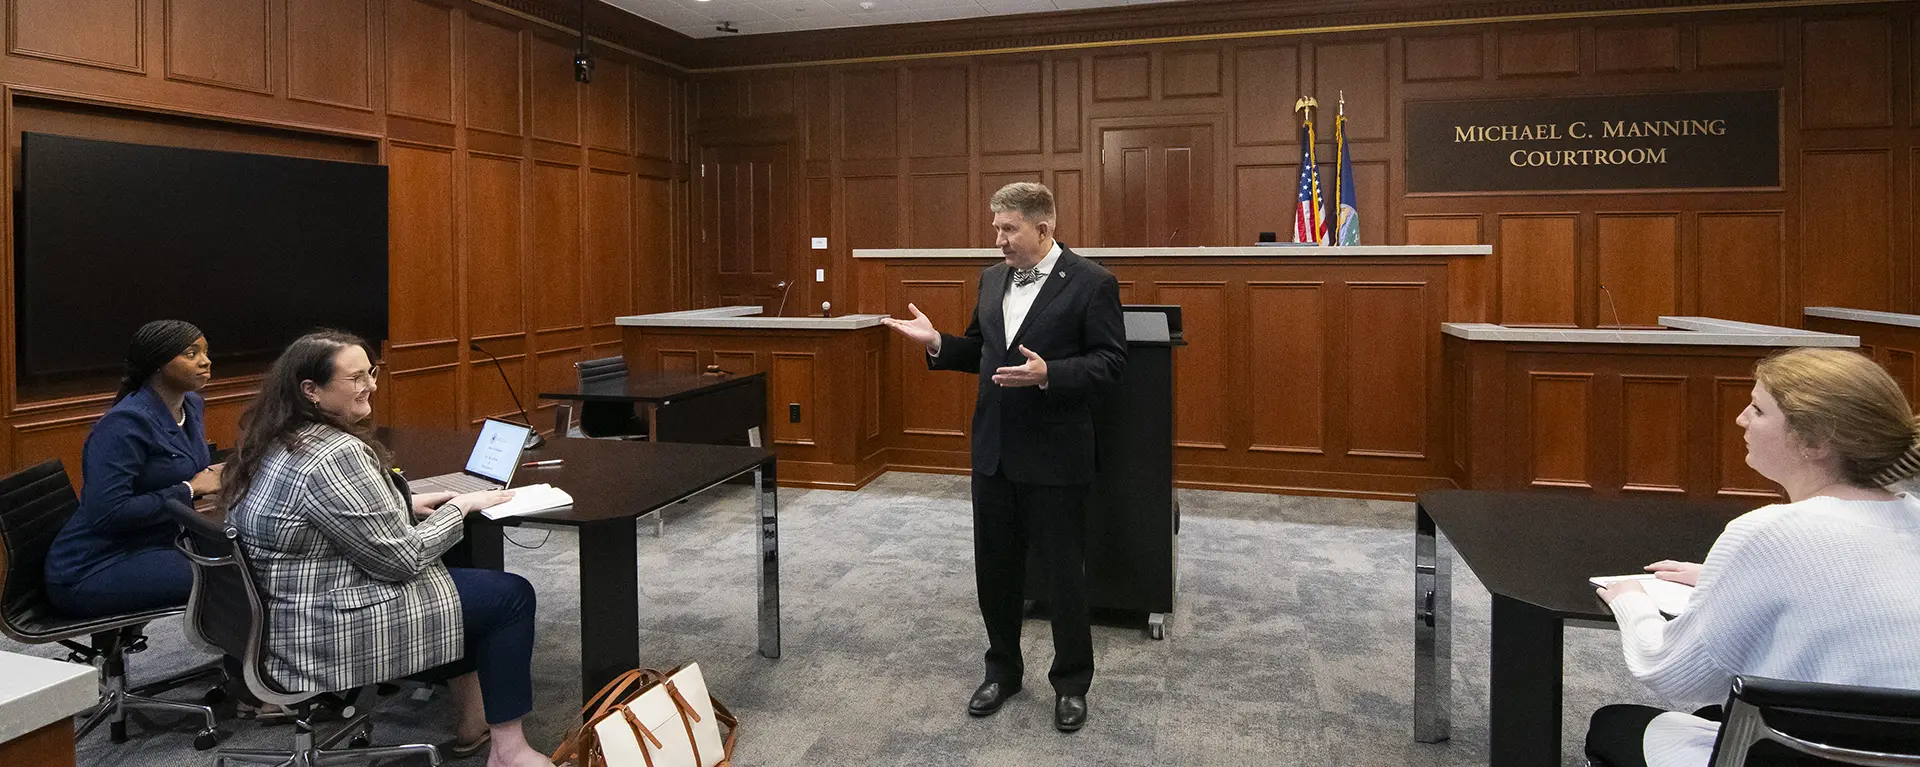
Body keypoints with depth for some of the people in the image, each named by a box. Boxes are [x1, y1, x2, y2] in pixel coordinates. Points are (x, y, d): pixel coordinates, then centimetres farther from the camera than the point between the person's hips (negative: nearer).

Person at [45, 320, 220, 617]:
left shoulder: (192, 405, 5)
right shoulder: (126, 423, -21)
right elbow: (107, 513, -28)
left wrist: (212, 476, -2)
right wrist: (190, 489, -20)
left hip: (152, 547, 9)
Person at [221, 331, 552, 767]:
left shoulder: (279, 442, 5)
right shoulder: (332, 457, -26)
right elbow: (401, 557, -22)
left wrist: (407, 504, 8)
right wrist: (461, 506, -8)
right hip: (331, 636, -10)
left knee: (460, 575, 23)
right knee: (511, 595, -1)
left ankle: (475, 721, 26)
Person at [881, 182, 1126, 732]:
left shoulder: (1091, 283, -10)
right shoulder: (992, 279, 9)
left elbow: (1111, 360, -13)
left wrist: (1048, 373, -26)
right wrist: (937, 342, 0)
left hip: (1055, 455, -6)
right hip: (994, 452, 6)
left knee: (1064, 572, 7)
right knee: (995, 567, 15)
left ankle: (1071, 683, 25)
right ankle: (1002, 670, 34)